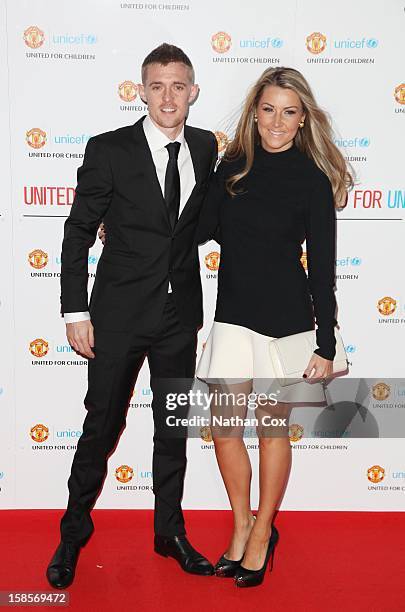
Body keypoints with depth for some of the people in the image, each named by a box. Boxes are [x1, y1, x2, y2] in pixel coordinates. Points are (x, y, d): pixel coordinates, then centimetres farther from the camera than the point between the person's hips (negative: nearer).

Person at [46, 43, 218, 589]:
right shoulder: (109, 150, -9)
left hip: (180, 315, 4)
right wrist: (76, 313, -10)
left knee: (174, 427, 14)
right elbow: (78, 234, -6)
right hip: (120, 314, -4)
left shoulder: (205, 148, 4)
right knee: (102, 426, 6)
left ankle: (170, 531, 31)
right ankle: (74, 532, 28)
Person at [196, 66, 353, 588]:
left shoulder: (313, 180, -6)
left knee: (272, 429, 9)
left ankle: (262, 533, 29)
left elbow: (322, 268, -5)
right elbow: (203, 230, 14)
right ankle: (242, 527, 28)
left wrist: (326, 344, -6)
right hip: (233, 314, 4)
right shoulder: (232, 166, 5)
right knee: (224, 428, 6)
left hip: (286, 318, -3)